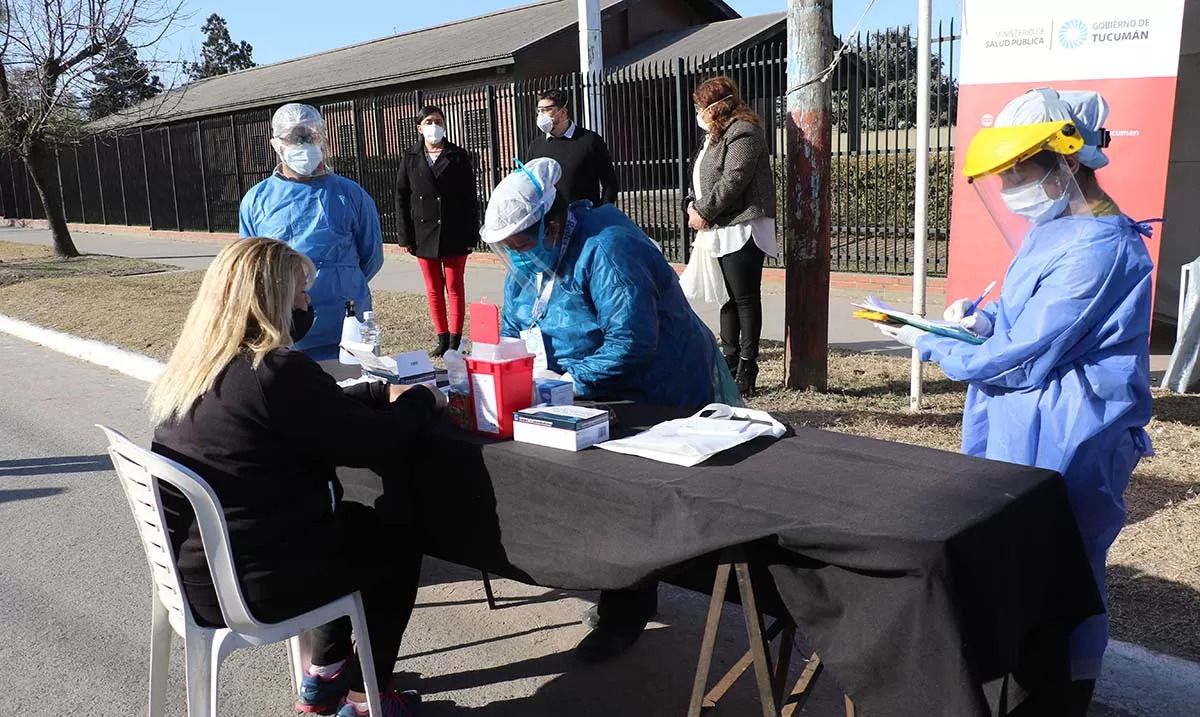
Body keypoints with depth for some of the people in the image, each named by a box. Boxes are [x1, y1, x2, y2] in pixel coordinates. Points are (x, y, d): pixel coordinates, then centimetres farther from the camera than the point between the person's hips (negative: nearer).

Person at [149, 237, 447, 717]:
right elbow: (375, 441, -17)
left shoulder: (195, 365, 4)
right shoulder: (276, 372, -25)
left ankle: (323, 675, 36)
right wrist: (424, 399, 1)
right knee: (397, 546, 14)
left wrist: (385, 393, 15)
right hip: (245, 587, -8)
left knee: (356, 520, 27)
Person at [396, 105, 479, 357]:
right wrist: (406, 237, -1)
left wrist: (471, 234, -6)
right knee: (433, 290, 8)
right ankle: (442, 339, 17)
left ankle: (455, 341, 8)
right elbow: (401, 198, 6)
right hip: (424, 234, 2)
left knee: (455, 288, 2)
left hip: (454, 234, -2)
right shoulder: (410, 159, 6)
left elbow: (470, 197, 0)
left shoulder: (458, 156, 1)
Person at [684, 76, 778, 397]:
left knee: (745, 299, -4)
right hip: (721, 232, 10)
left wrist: (703, 212, -13)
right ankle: (729, 365, 22)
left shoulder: (742, 133, -11)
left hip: (741, 230, -10)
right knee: (729, 299, 14)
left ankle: (746, 371, 2)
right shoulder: (716, 135, 21)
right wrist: (693, 205, 4)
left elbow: (732, 182, -20)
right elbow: (702, 179, 22)